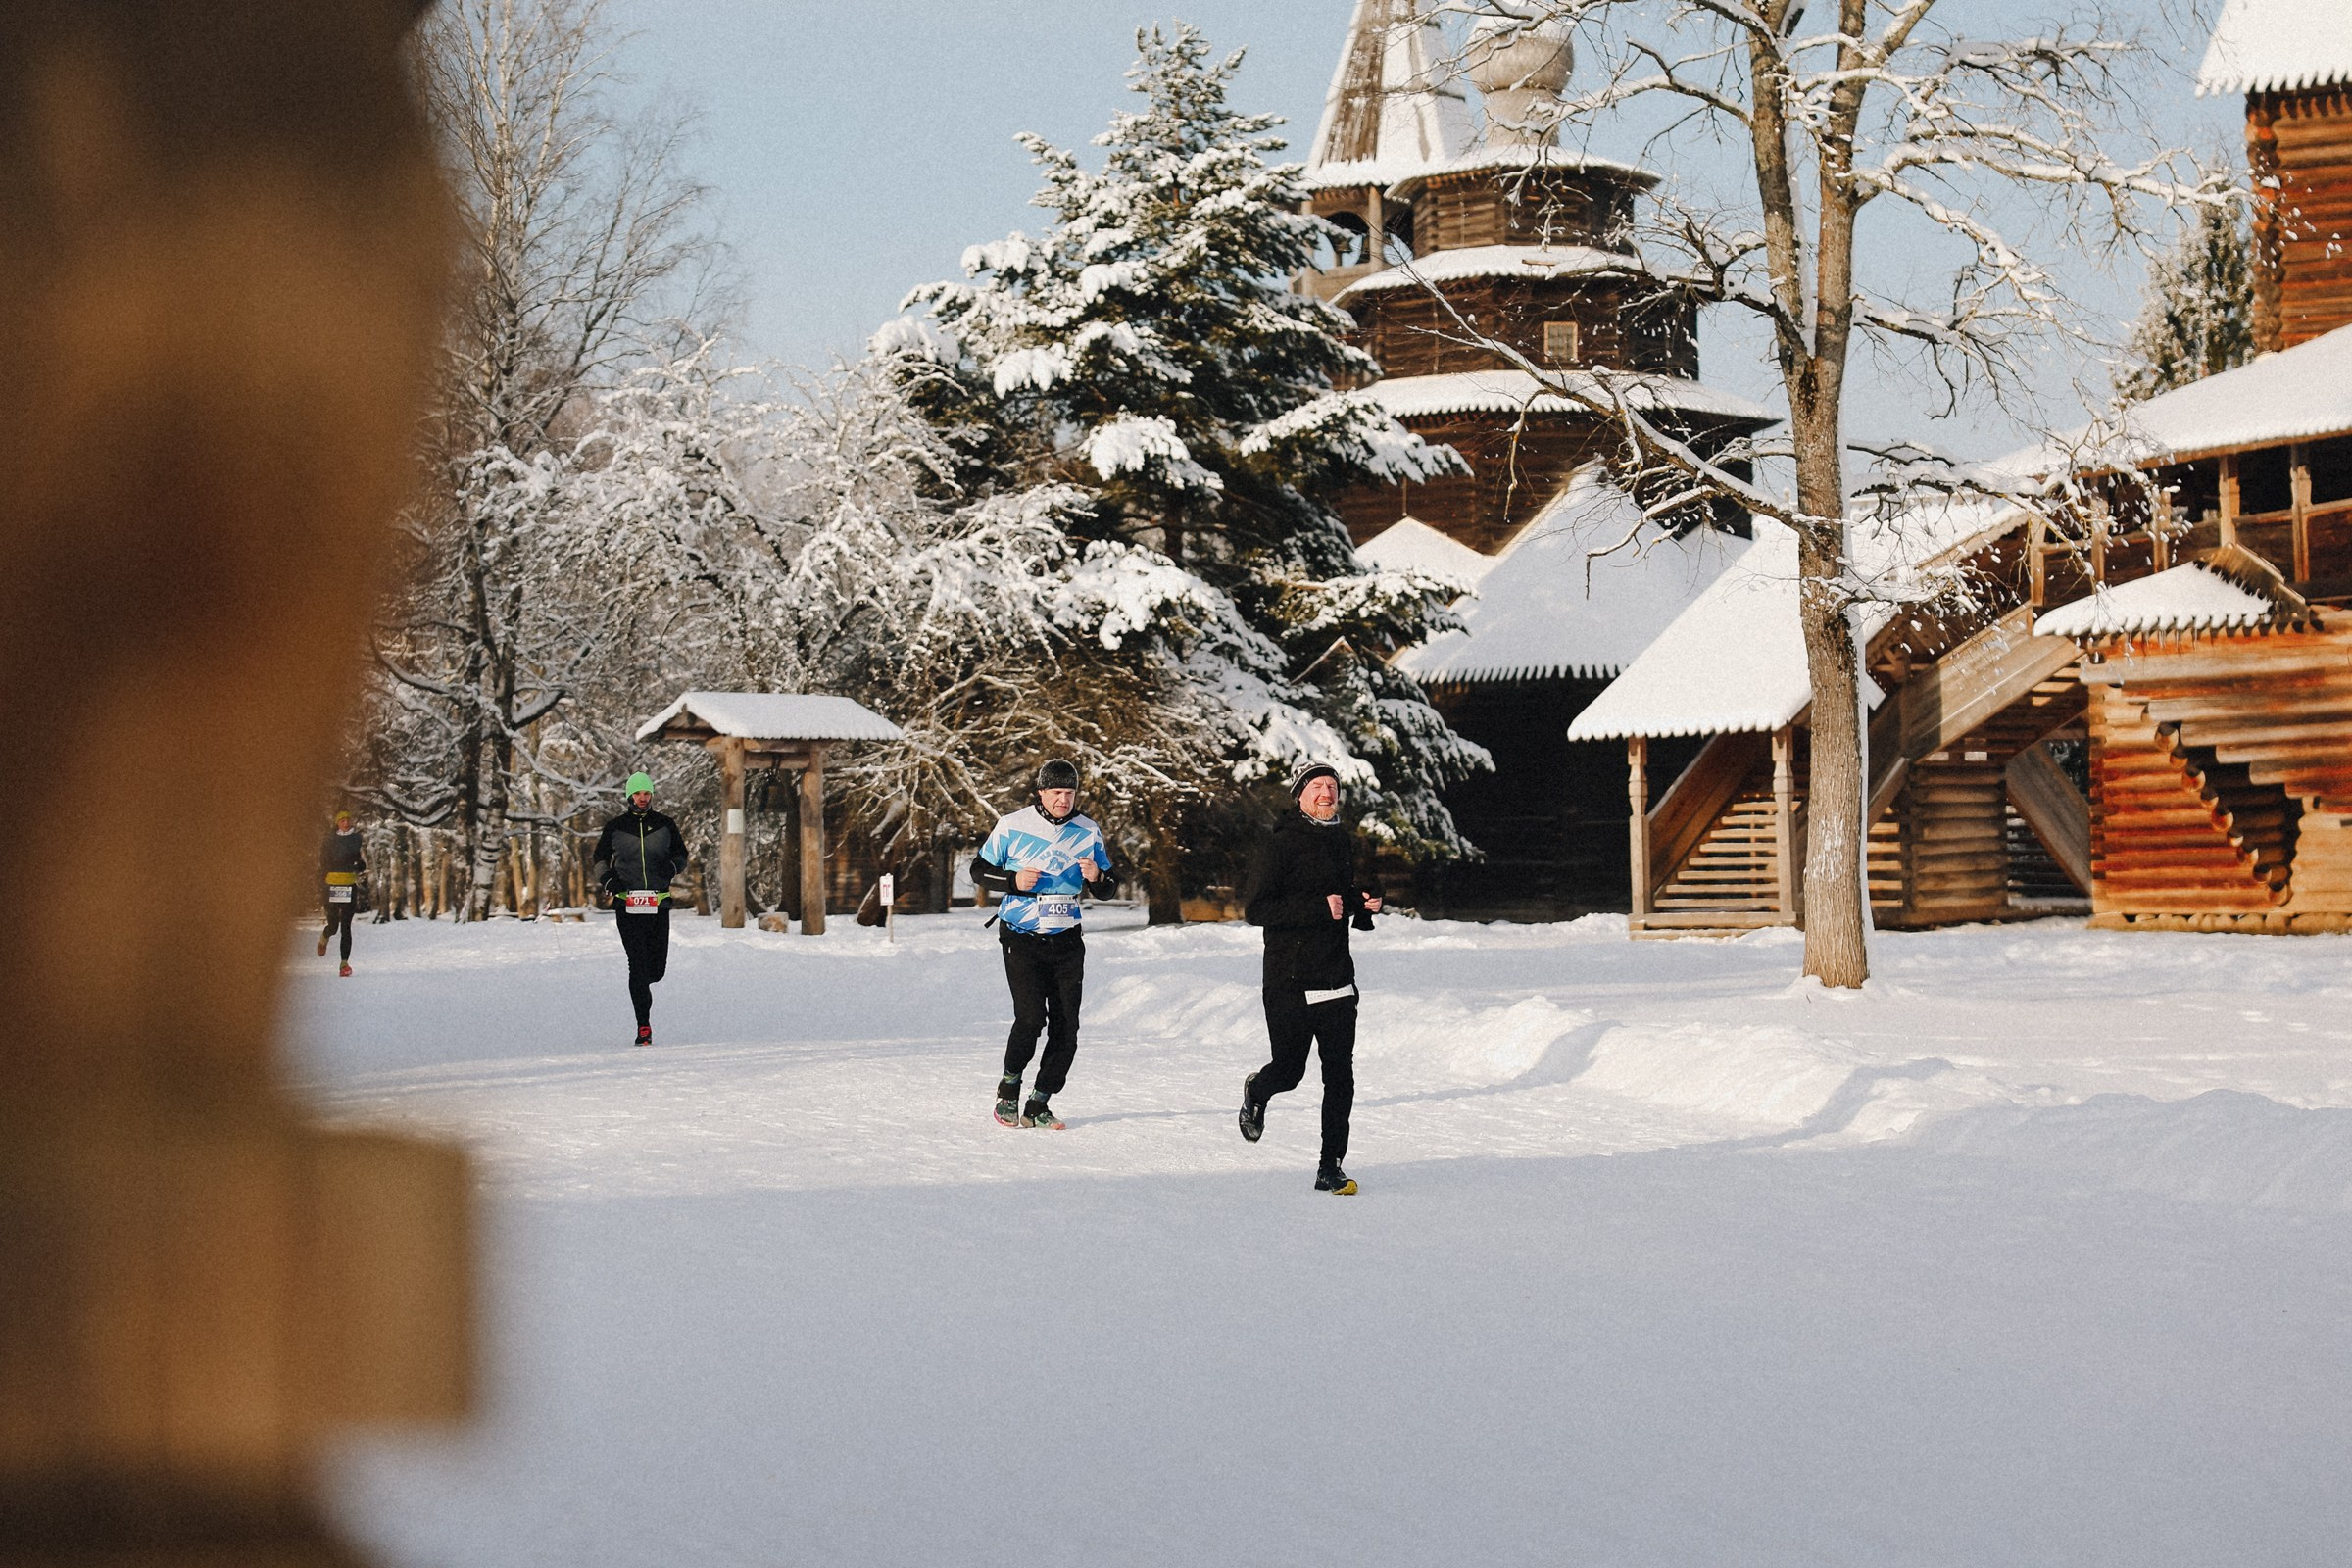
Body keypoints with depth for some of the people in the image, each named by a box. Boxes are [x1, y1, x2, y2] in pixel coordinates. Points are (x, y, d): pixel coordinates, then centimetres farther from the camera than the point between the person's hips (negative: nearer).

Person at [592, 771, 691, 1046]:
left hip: (658, 903, 2)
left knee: (656, 969, 0)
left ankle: (640, 982, 38)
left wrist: (672, 866, -7)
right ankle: (643, 1027, -6)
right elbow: (600, 859, 13)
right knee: (638, 964, -11)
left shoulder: (665, 825, 8)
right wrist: (607, 880, -8)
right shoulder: (615, 827, 5)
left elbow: (681, 855, 17)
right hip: (627, 903, -2)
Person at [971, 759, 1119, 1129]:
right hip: (1021, 938, -3)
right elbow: (979, 871, 2)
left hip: (1066, 941, 4)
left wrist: (1097, 877, -13)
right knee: (1031, 1017, -17)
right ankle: (1008, 1091, 6)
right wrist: (1014, 880, -16)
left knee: (1065, 1026, -3)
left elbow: (1109, 886, 11)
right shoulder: (1013, 826, -5)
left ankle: (1038, 1105, 8)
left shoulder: (1087, 831, 3)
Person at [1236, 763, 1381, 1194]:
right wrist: (1320, 908, -21)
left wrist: (1364, 905, 6)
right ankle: (1257, 1091, 38)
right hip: (1290, 979, -5)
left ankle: (1330, 1167, 4)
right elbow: (1255, 909, -15)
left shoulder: (1343, 841, 14)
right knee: (1289, 1070, 2)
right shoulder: (1281, 844, -8)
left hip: (1337, 977, 5)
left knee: (1340, 1075, -2)